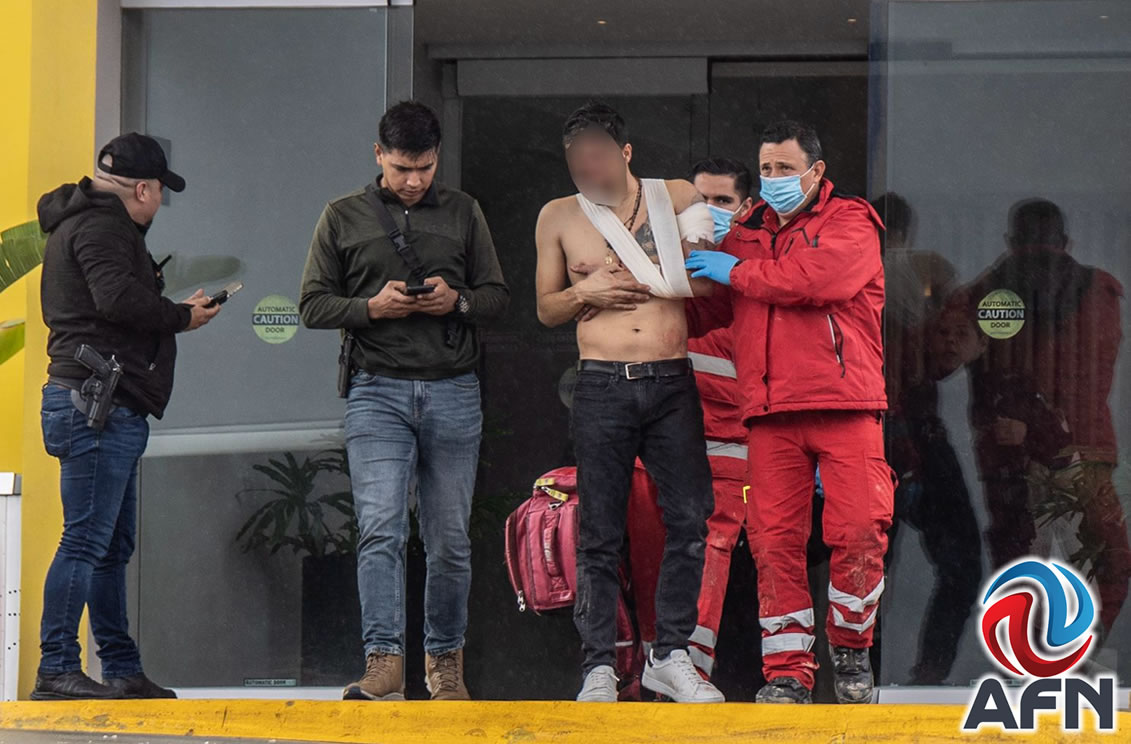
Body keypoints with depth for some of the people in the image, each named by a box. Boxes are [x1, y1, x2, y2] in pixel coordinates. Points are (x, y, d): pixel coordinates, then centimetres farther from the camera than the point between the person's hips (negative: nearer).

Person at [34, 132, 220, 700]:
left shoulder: (84, 223, 25)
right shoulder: (100, 225, -8)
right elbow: (118, 299, -22)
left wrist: (170, 308, 12)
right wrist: (183, 315, -9)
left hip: (107, 409, 11)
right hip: (97, 403, -11)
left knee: (114, 544, 13)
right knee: (87, 539, -12)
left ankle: (122, 670, 17)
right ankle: (55, 669, -13)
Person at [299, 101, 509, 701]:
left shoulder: (462, 213, 13)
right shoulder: (342, 217, 9)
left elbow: (497, 296, 14)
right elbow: (313, 304, 8)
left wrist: (456, 301, -7)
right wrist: (372, 306, -10)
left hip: (453, 392, 2)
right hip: (378, 390, -2)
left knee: (449, 539, 4)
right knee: (380, 528, -14)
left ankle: (445, 661, 17)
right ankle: (384, 662, -18)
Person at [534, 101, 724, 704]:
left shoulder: (678, 199, 8)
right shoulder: (559, 218, 9)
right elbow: (546, 309, 16)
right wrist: (584, 294, -4)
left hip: (672, 383, 1)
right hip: (602, 386, -1)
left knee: (690, 517, -3)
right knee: (599, 532, -2)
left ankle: (670, 655, 7)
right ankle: (599, 665, 3)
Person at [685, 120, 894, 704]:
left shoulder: (849, 223, 5)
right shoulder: (746, 235, 21)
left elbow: (819, 278, -14)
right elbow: (707, 309, 28)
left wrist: (738, 271, -5)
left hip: (845, 404, -4)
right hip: (771, 413, 4)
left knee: (859, 530, -10)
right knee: (775, 537, -4)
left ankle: (851, 650, 9)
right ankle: (787, 668, 2)